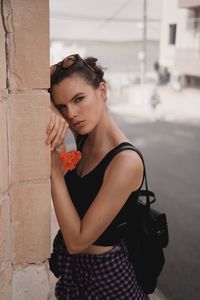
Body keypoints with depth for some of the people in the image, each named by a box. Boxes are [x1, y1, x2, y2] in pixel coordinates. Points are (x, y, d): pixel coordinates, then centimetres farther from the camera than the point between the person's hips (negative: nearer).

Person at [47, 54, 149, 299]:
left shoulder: (126, 161, -29)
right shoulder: (83, 137, -8)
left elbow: (78, 241, -26)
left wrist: (55, 169, -25)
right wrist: (52, 114, -19)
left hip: (104, 273, -6)